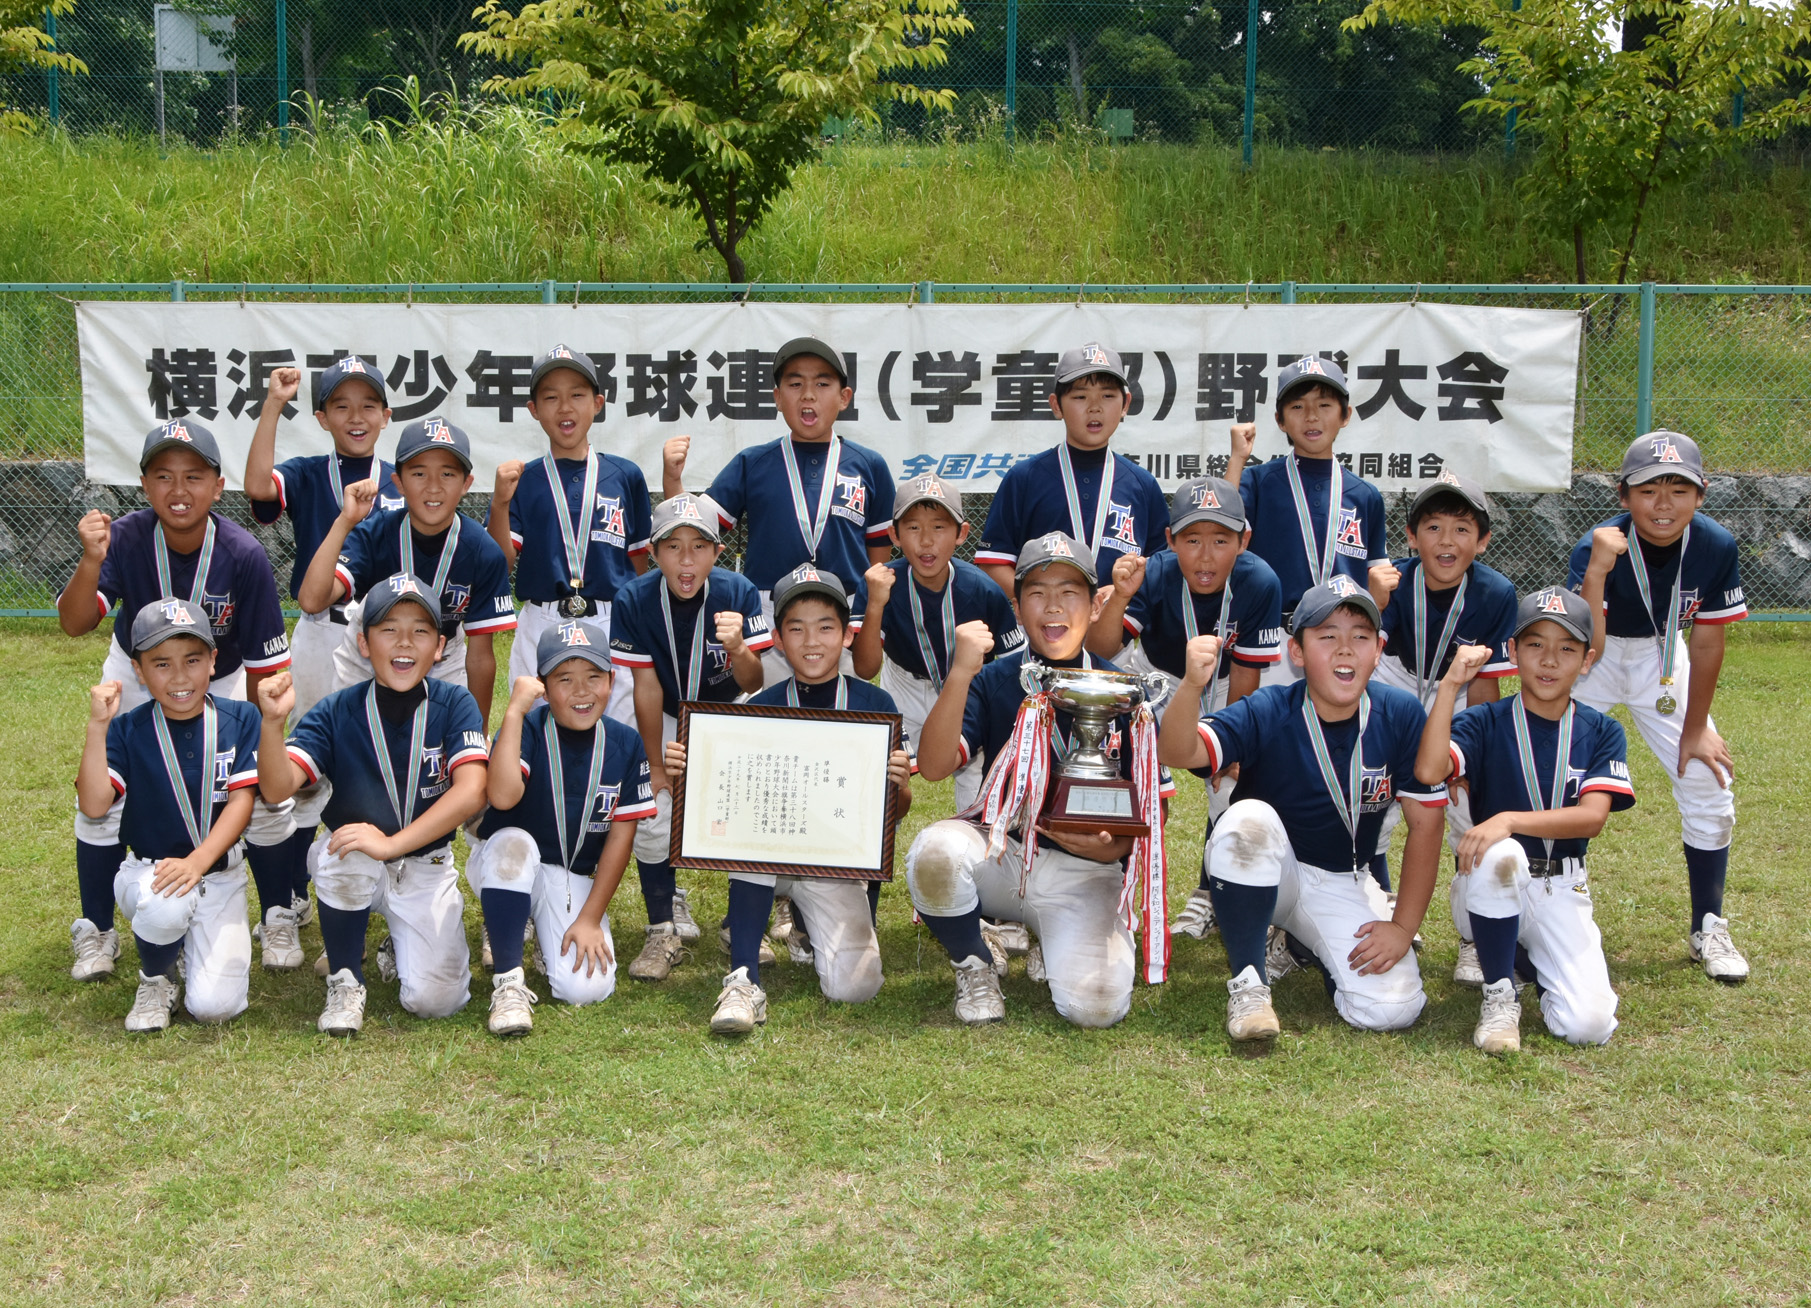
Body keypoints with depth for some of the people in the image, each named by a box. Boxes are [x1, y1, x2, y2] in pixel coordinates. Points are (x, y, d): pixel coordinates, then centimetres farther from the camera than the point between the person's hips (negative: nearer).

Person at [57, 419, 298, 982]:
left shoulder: (244, 555, -29)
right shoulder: (127, 539, -26)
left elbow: (265, 663, -18)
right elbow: (75, 623, -37)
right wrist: (92, 560, -53)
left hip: (222, 682, -1)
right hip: (136, 677, 1)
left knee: (266, 796, -8)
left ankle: (279, 920, 17)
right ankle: (96, 932, 17)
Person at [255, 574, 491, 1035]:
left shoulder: (453, 704, -11)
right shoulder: (337, 713, -10)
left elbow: (470, 793, -23)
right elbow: (278, 788, -22)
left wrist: (391, 844, -33)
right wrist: (272, 722, -41)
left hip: (425, 866, 0)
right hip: (354, 873, 0)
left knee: (435, 999, -16)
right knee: (344, 848, -36)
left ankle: (400, 950, 22)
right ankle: (345, 981, -10)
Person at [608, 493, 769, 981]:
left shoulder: (738, 593, -25)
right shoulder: (634, 601, -24)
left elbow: (754, 685, -27)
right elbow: (647, 687, -16)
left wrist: (738, 649, -50)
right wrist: (656, 763, -11)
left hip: (727, 711, 0)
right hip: (668, 718, 0)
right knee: (650, 815, -13)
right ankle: (668, 927, 5)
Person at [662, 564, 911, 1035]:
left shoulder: (874, 705, -4)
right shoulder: (761, 708, -3)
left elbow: (891, 816, -2)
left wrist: (900, 787, -24)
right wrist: (685, 772, -23)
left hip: (836, 861, 0)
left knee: (856, 986, -20)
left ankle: (808, 925, 19)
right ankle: (744, 980, -29)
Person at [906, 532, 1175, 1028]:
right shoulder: (993, 681, 0)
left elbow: (1154, 809, 5)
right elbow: (934, 767, -15)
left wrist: (1111, 849, -16)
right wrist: (960, 673, -25)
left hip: (1086, 873, 0)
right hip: (1000, 852, 1)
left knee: (1095, 1006, -24)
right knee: (934, 851, -33)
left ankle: (1056, 951, 14)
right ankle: (975, 963, -2)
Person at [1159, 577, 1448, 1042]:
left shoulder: (1401, 716, -14)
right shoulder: (1267, 714, -20)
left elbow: (1425, 824, -7)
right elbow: (1179, 753, -36)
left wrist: (1403, 927, -9)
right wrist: (1192, 685, -57)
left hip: (1341, 885, 3)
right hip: (1260, 875, -2)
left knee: (1392, 1009, -16)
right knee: (1249, 819, -35)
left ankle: (1301, 945, 17)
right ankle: (1248, 982, -19)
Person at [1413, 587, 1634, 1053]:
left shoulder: (1601, 732, 2)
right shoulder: (1485, 722, -3)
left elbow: (1592, 817, -14)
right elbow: (1429, 771, -24)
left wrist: (1510, 820, -29)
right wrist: (1451, 683, -23)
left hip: (1561, 892, 2)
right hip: (1493, 886, -1)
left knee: (1589, 1025, -17)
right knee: (1500, 854, -38)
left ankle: (1536, 958, 19)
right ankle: (1499, 996, -16)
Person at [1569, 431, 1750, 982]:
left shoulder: (1716, 546, -22)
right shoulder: (1597, 549, -31)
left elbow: (1707, 641, -9)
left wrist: (1695, 728, -3)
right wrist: (1598, 570, -52)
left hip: (1661, 657, 3)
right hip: (1592, 655, -3)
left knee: (1709, 782, -3)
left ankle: (1708, 931, 12)